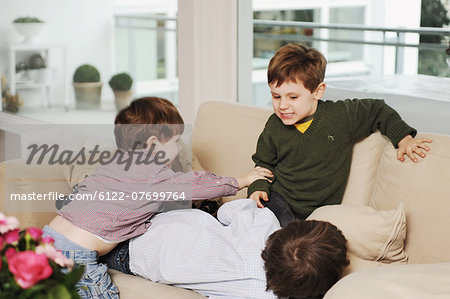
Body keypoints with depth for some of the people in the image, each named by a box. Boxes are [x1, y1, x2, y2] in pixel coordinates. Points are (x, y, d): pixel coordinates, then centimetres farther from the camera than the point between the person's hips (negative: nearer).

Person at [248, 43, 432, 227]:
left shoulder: (342, 116, -6)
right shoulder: (274, 127, 0)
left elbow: (378, 111, 12)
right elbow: (264, 163, 17)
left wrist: (403, 139, 5)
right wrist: (259, 188, 1)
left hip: (318, 212, 0)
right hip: (278, 199, 0)